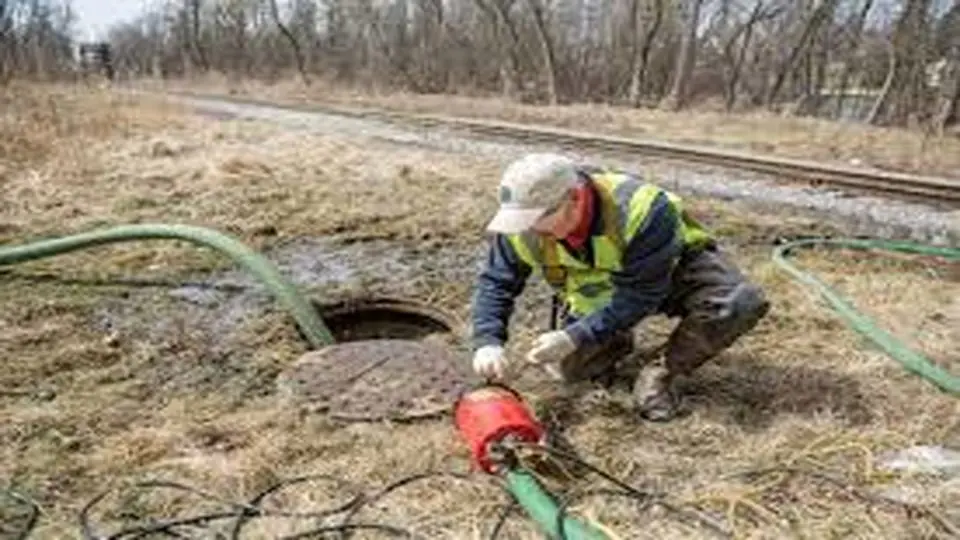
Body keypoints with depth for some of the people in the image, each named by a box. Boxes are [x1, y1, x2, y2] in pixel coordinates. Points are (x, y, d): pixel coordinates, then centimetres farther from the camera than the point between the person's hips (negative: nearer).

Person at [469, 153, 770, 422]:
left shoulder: (642, 210, -40)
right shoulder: (524, 225, -26)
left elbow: (640, 296, -36)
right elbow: (495, 284, -15)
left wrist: (575, 337, -43)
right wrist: (487, 342, -32)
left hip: (672, 270, -3)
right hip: (598, 293, 4)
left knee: (742, 302, -31)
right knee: (570, 367, -13)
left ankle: (662, 374, -13)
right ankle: (617, 342, 20)